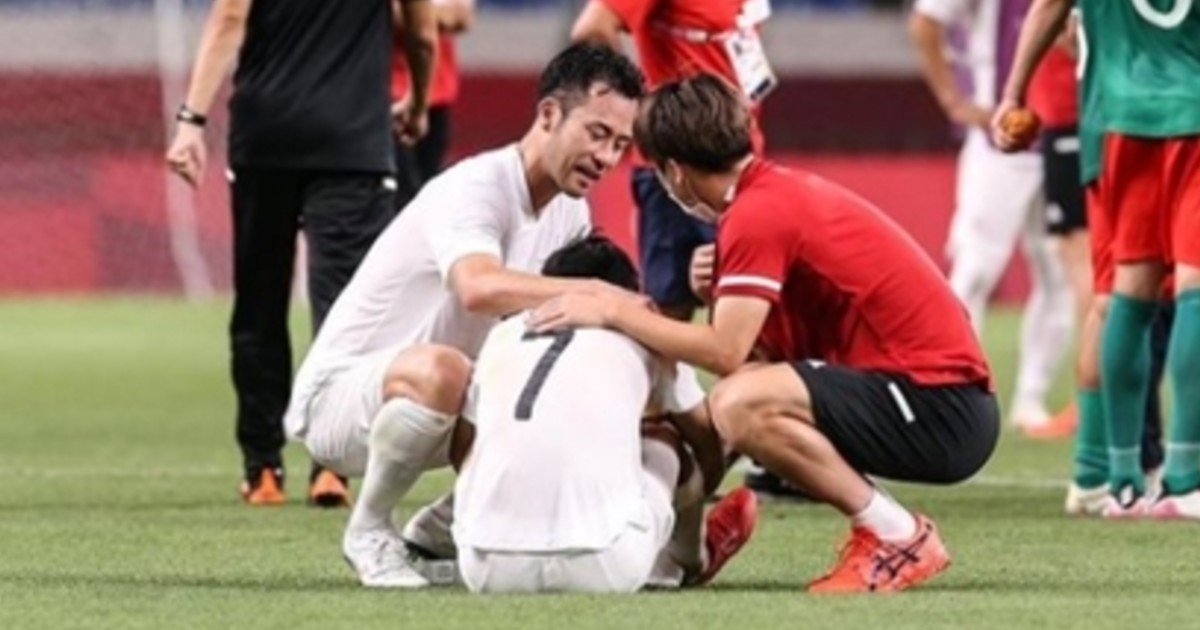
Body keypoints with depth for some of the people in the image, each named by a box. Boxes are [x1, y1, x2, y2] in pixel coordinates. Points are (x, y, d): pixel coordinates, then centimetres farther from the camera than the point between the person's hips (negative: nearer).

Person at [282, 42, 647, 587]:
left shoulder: (569, 212, 3)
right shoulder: (476, 188, -24)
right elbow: (479, 286, -45)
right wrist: (600, 293, -47)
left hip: (439, 409, 9)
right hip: (337, 394, -9)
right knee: (440, 368, -39)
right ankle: (369, 530, -15)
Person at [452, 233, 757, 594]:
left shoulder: (504, 334, 22)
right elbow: (708, 442, 31)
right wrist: (695, 494, 52)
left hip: (485, 567, 2)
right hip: (602, 568, -2)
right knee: (664, 445, 28)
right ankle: (690, 562, 53)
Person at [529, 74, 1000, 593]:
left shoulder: (759, 213, -14)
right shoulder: (785, 191, 15)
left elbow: (726, 352, -21)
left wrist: (614, 311, -14)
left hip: (941, 407, -10)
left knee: (740, 405, -24)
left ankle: (899, 538, -12)